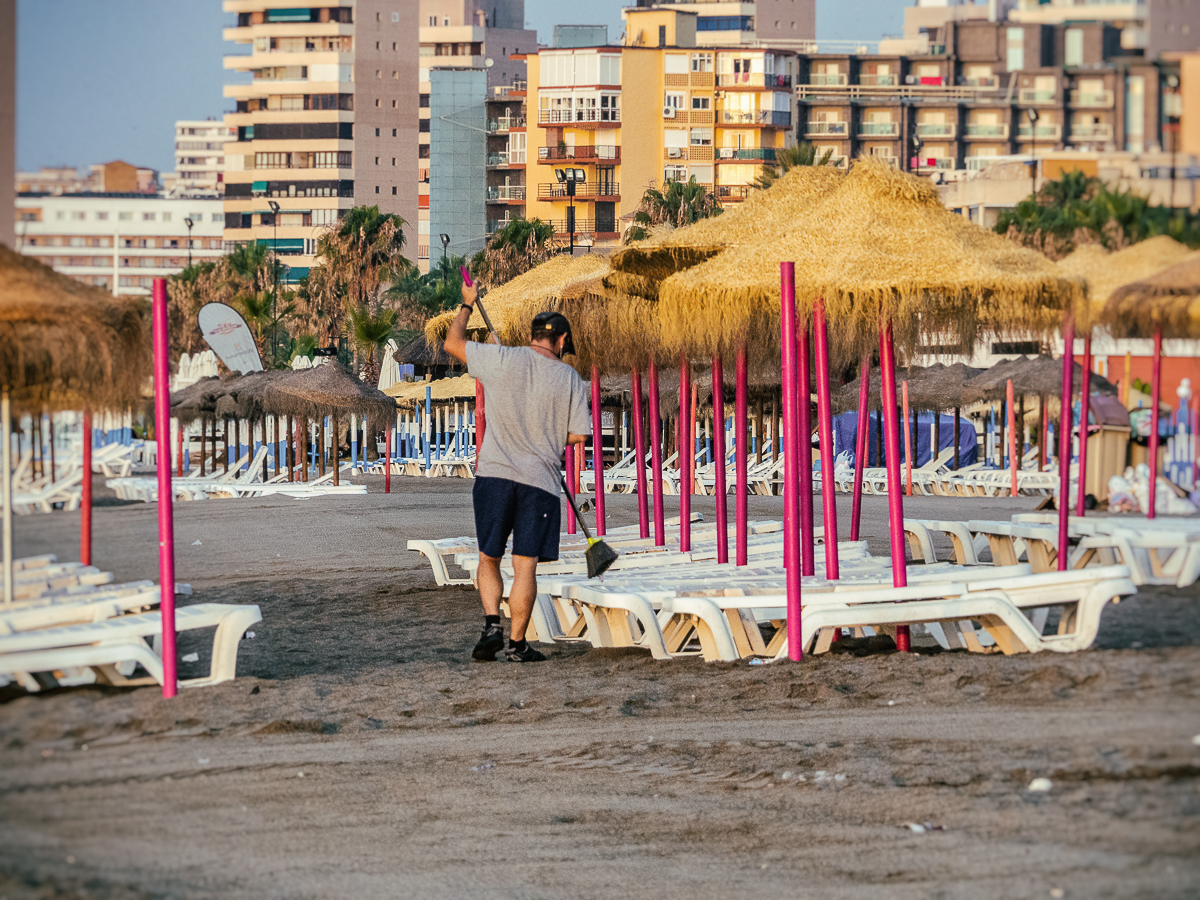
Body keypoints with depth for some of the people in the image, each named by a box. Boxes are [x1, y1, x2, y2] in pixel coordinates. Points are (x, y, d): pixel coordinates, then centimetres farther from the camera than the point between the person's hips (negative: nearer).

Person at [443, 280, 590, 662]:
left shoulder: (503, 360, -2)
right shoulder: (570, 379, 2)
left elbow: (453, 343, 10)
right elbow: (578, 435, 3)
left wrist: (467, 305, 26)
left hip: (494, 474, 1)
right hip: (540, 480, 0)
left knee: (488, 558, 13)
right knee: (525, 565, 1)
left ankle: (492, 625, -3)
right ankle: (517, 644, 2)